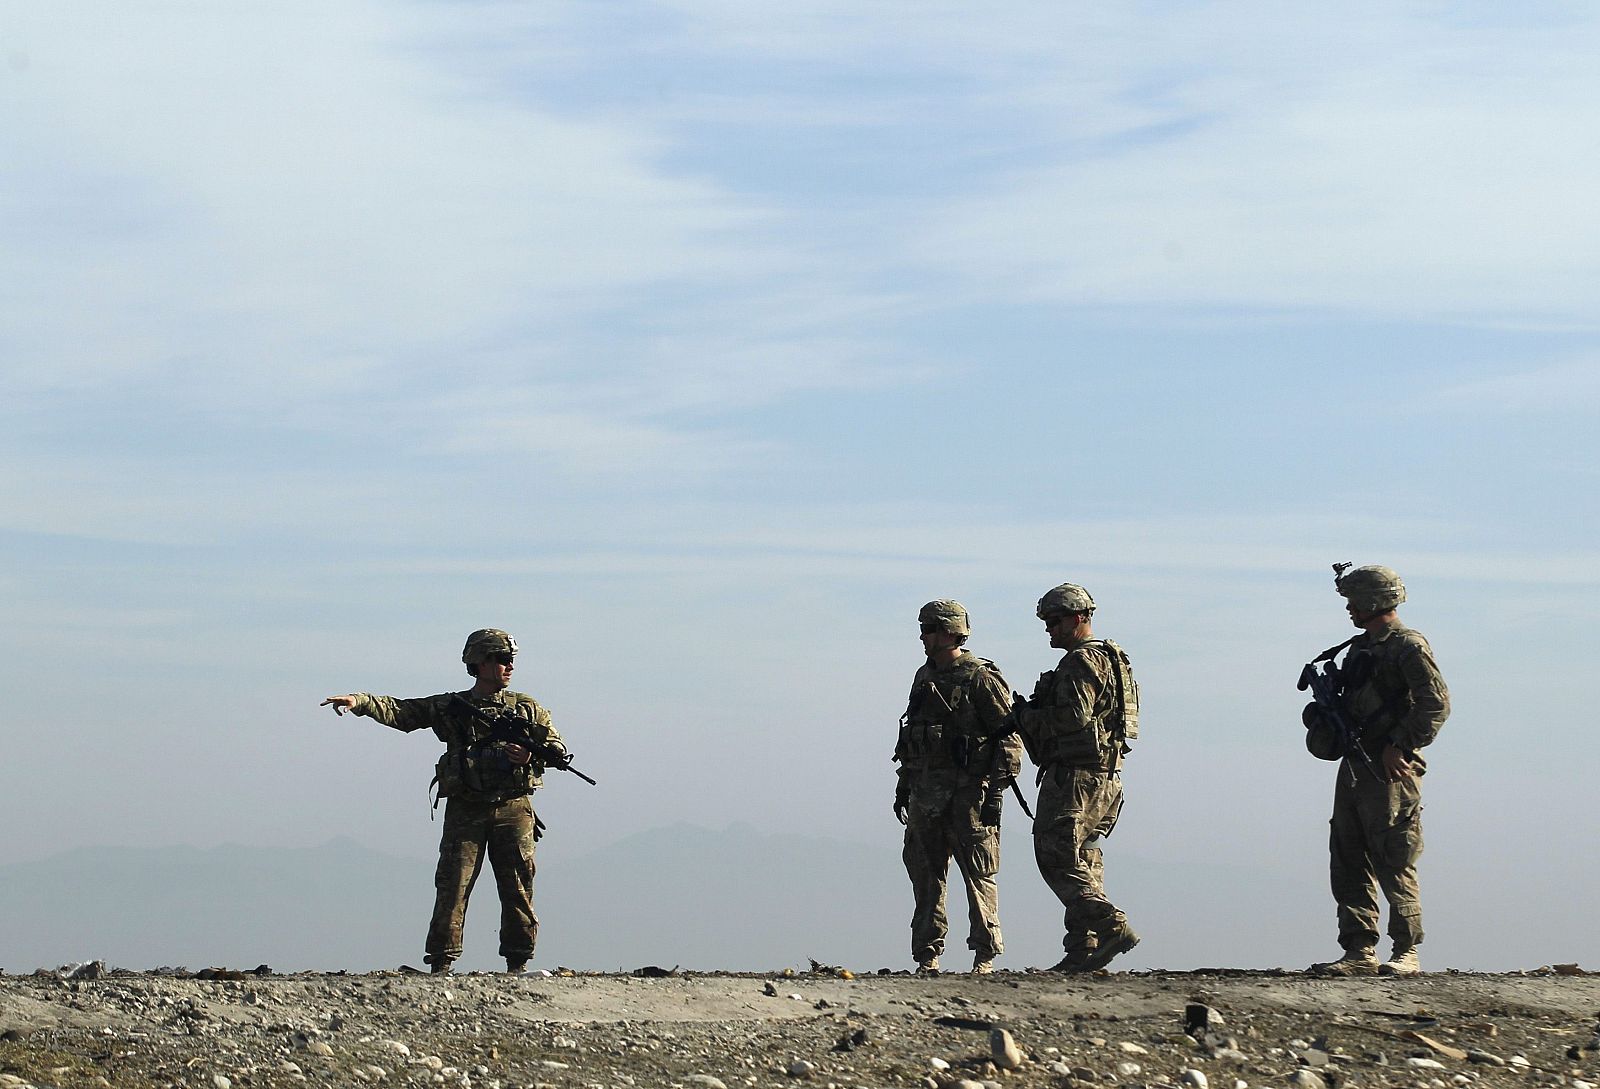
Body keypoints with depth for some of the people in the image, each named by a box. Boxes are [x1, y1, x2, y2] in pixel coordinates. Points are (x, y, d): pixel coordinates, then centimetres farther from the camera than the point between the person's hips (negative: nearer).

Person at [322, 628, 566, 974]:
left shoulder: (526, 709, 10)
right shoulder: (449, 708, 6)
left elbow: (559, 750, 10)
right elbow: (398, 712, -1)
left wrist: (532, 756, -12)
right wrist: (359, 701, -17)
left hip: (512, 811, 1)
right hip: (465, 812, -1)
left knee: (518, 890, 1)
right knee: (452, 887, -7)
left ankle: (518, 965, 7)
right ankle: (441, 965, -5)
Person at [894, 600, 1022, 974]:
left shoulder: (981, 679, -8)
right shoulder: (925, 677, 15)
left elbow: (1009, 735, -11)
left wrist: (996, 789, -16)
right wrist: (904, 785, 20)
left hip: (969, 792, -7)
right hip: (926, 793, 7)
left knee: (978, 874, -2)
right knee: (924, 874, 5)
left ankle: (985, 957, 3)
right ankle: (927, 958, 10)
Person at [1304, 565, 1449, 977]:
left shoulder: (1408, 647, -8)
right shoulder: (1359, 649, 18)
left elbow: (1436, 703, -17)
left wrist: (1401, 746, -19)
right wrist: (1324, 719, 7)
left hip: (1390, 771, -9)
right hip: (1354, 767, 9)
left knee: (1393, 865, -7)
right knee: (1348, 864, 6)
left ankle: (1407, 953, -1)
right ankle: (1359, 951, 9)